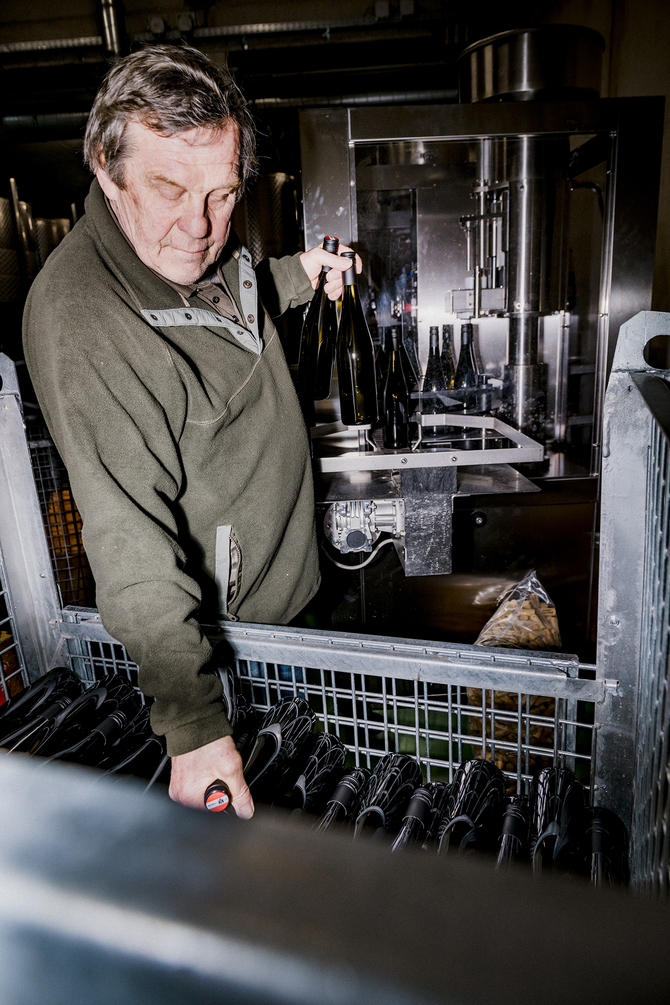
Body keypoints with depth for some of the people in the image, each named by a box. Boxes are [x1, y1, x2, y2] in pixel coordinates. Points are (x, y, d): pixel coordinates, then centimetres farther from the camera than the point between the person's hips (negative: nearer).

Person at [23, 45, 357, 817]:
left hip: (290, 574, 8)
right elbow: (128, 539, -35)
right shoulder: (81, 322, -32)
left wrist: (296, 275, 8)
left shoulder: (201, 246, -5)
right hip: (217, 621, -8)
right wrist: (195, 723, -35)